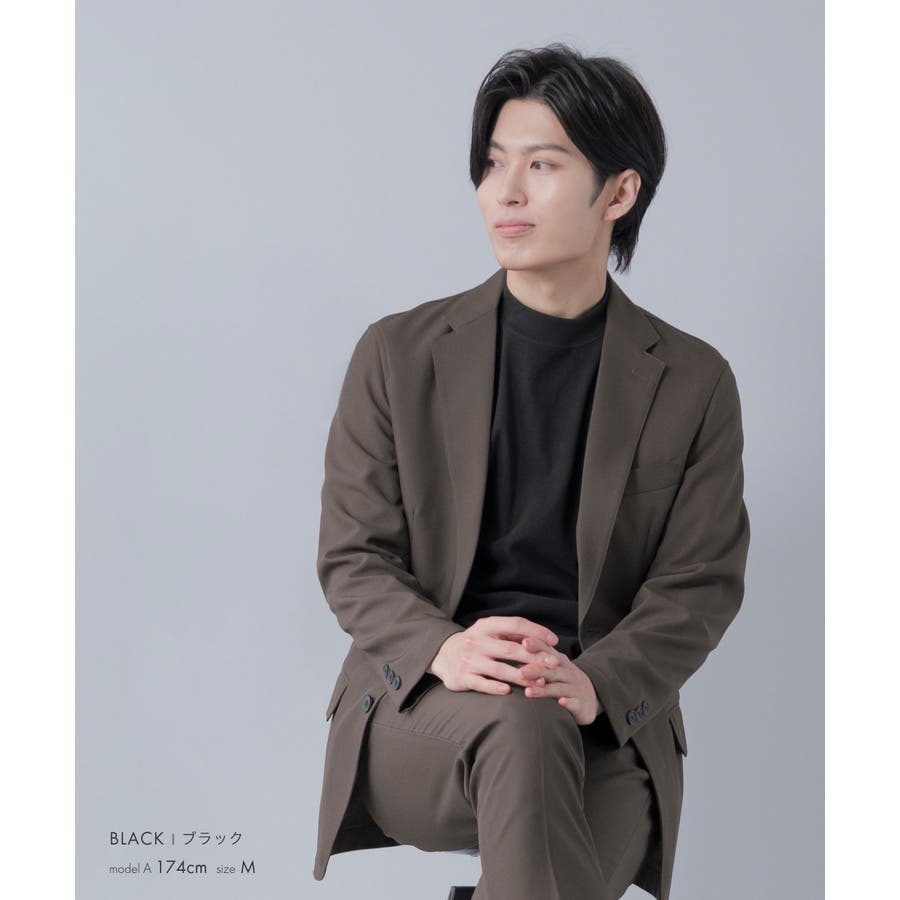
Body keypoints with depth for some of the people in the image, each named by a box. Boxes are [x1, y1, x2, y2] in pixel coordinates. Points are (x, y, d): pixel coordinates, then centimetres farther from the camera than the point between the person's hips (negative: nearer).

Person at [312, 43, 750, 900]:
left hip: (604, 735, 1)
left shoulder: (693, 382, 6)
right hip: (417, 713, 0)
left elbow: (701, 582, 2)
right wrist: (444, 649, -18)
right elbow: (352, 556, 3)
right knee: (521, 723, -35)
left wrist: (594, 683, -18)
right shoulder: (398, 353, 6)